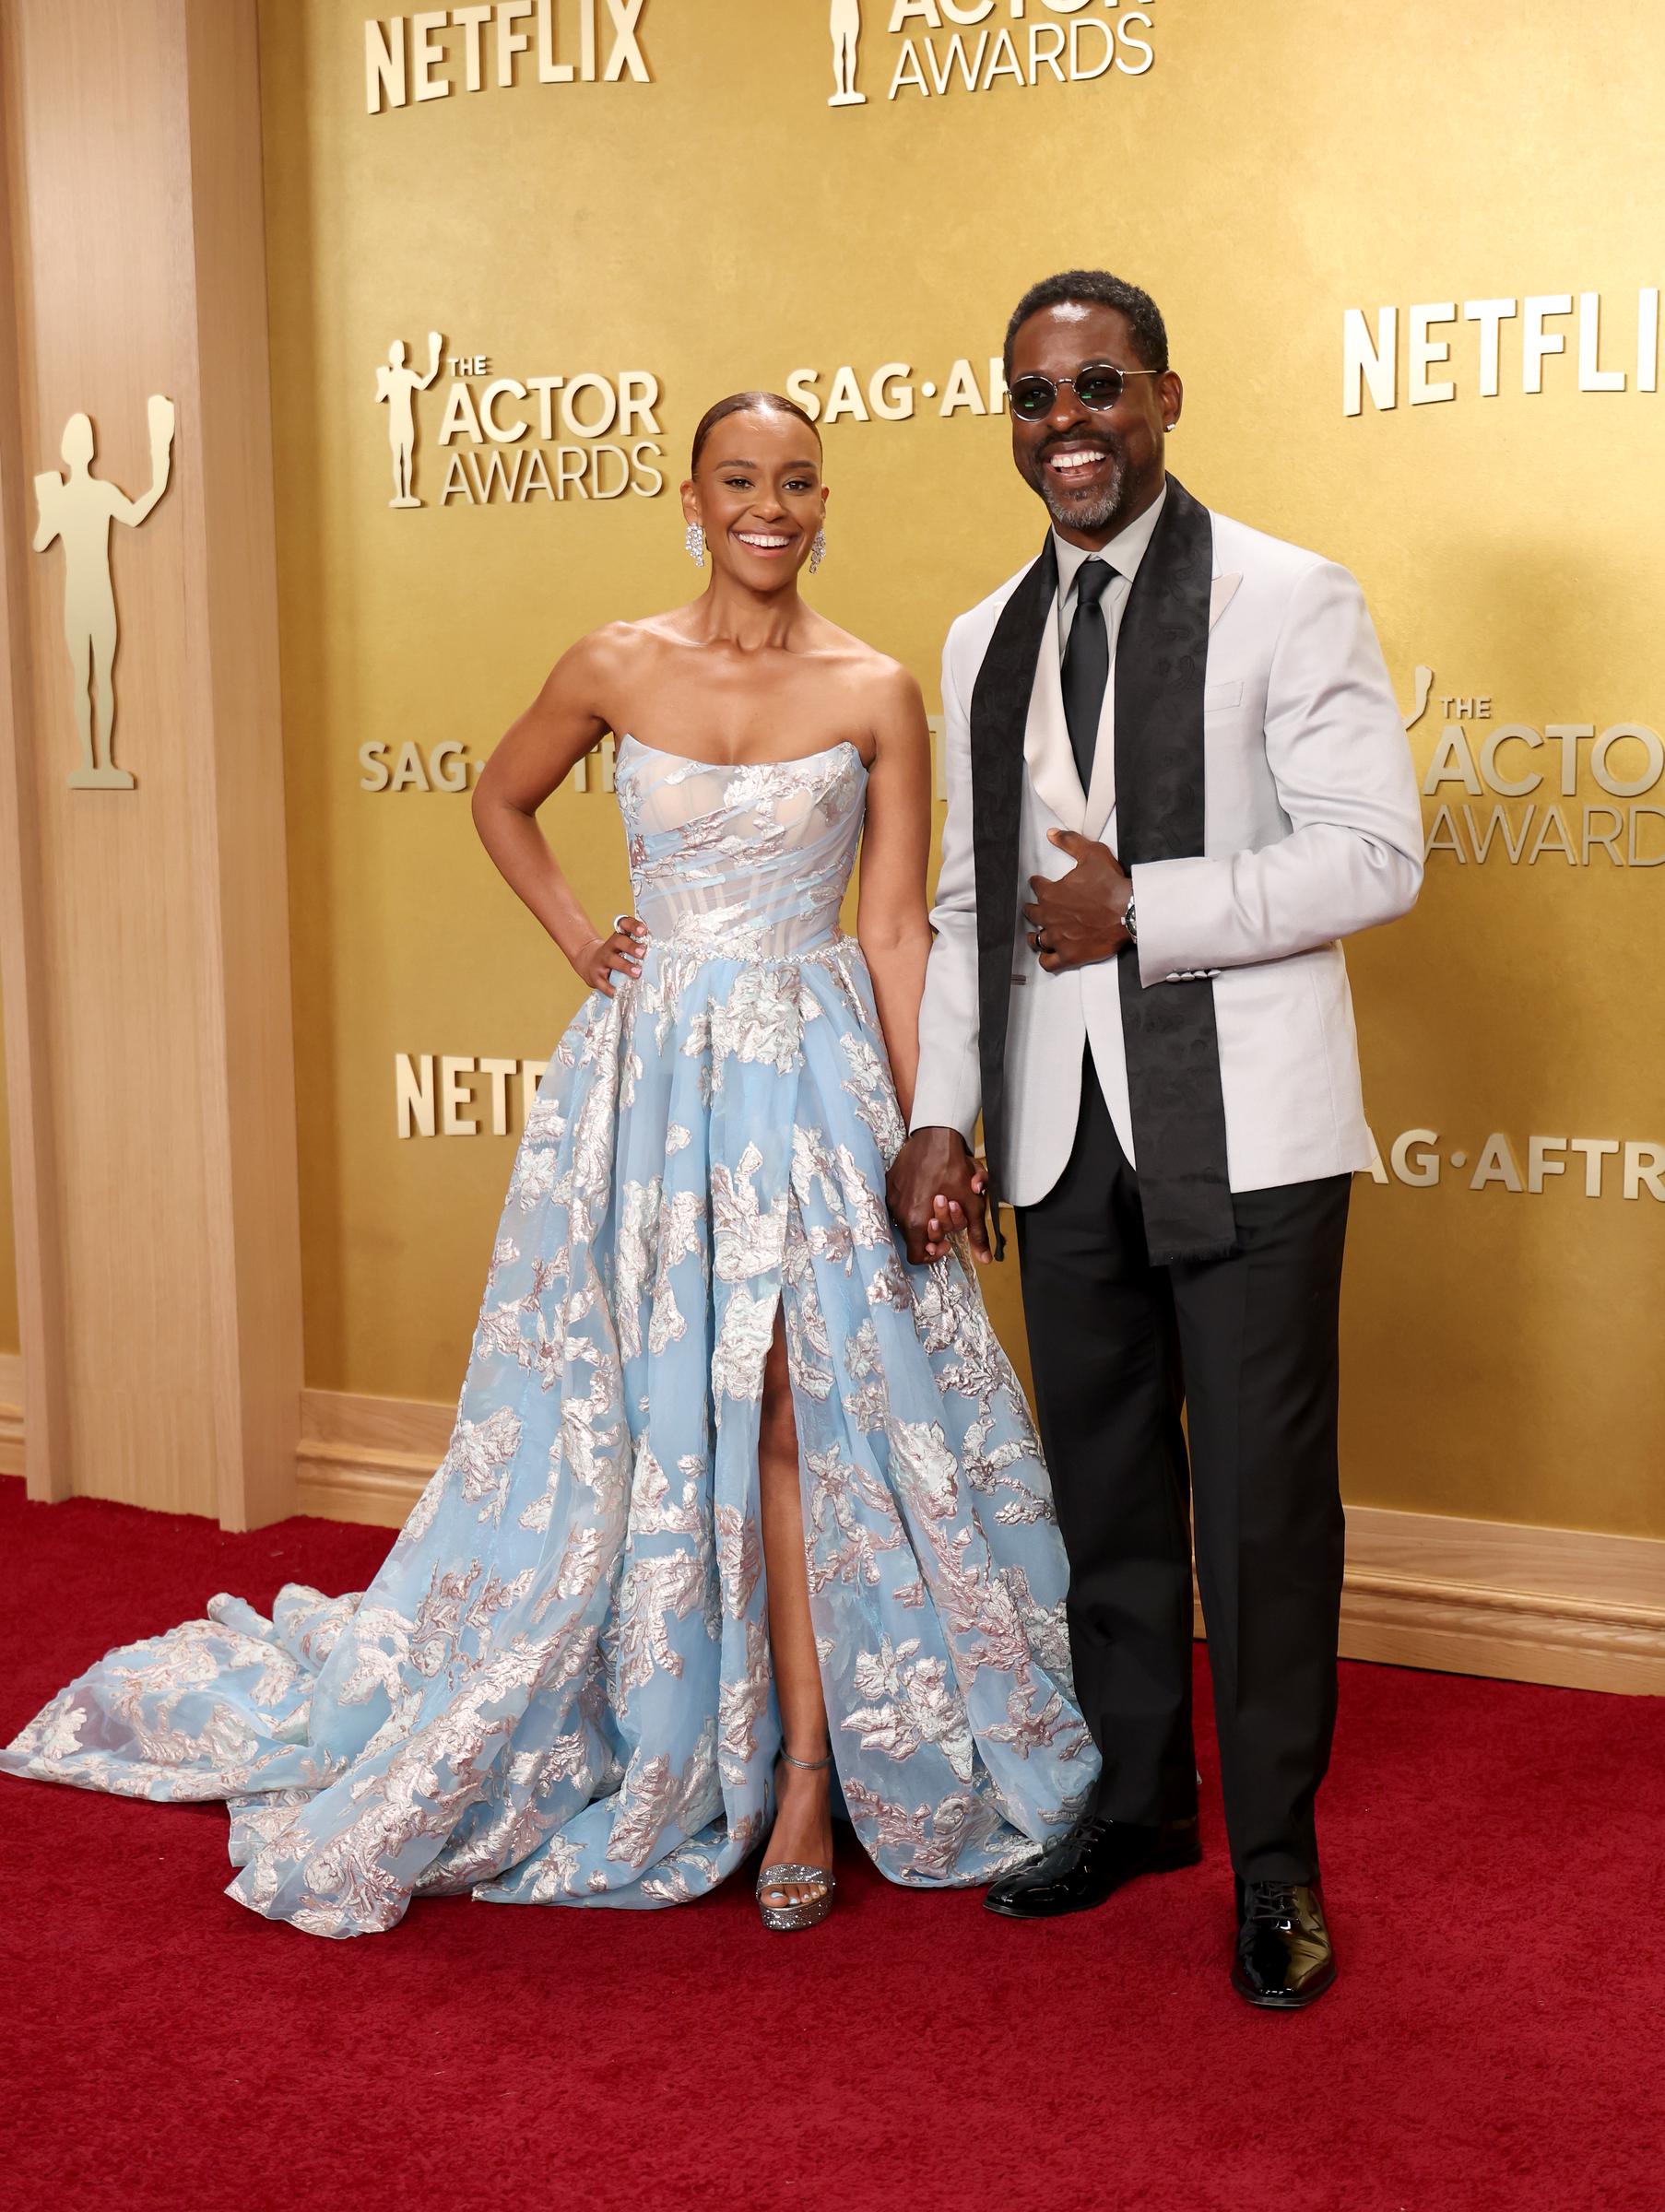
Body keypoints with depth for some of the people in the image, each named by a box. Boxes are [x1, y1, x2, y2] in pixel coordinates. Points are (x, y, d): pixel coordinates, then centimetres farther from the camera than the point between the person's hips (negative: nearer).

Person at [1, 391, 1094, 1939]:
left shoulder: (875, 693, 0)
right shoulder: (615, 669, 2)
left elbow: (897, 931, -1)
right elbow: (500, 800, 20)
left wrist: (920, 1140, -5)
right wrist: (580, 943, 8)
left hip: (817, 1076, -1)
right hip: (650, 1072, 1)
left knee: (803, 1421, -2)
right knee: (632, 1420, 5)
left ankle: (811, 1775, 9)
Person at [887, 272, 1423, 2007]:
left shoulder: (1290, 600, -4)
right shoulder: (984, 641, 14)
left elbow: (1374, 856, -12)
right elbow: (965, 902, 15)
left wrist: (1139, 914, -16)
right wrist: (939, 1114, 7)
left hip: (1242, 1129, -5)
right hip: (1061, 1133, 5)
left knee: (1260, 1497, 1)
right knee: (1102, 1482, 15)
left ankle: (1276, 1860, 19)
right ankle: (1131, 1800, 32)